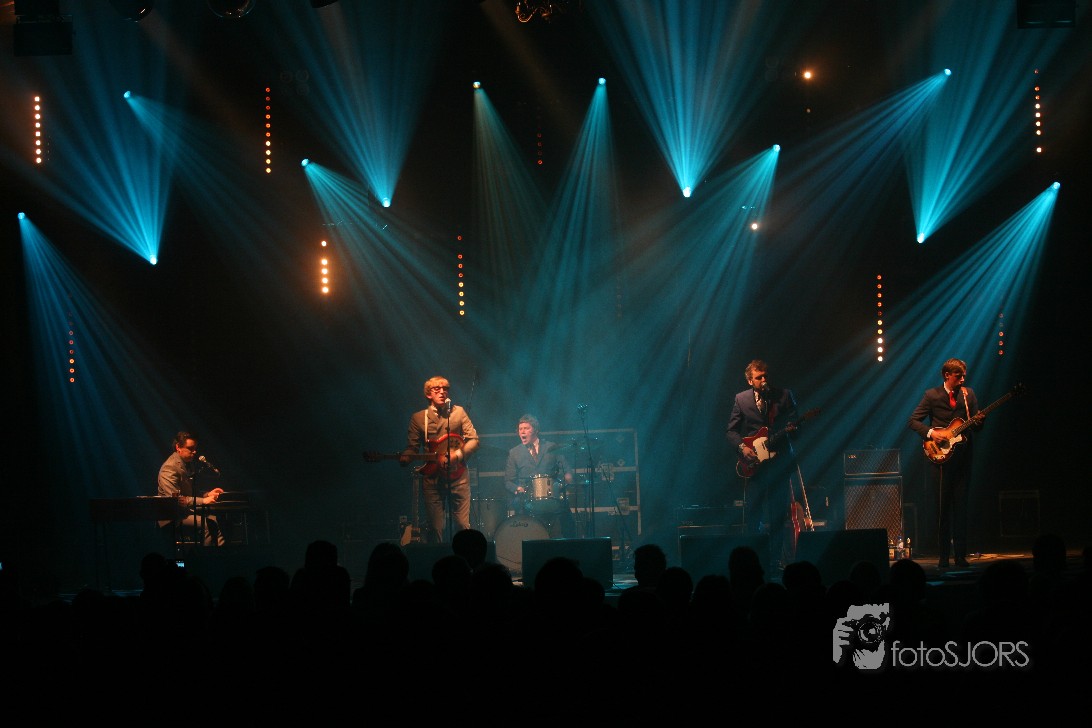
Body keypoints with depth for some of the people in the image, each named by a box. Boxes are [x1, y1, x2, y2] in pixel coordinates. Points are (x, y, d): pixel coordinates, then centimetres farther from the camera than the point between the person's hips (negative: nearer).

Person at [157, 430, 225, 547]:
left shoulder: (189, 463, 15)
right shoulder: (169, 468, -15)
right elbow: (175, 499, -22)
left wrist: (207, 494, 5)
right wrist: (203, 501, -24)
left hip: (189, 510, 9)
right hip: (173, 517, -8)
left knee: (218, 520, -16)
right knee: (207, 524, -30)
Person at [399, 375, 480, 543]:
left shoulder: (458, 412, 8)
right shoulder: (418, 418, 10)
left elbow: (473, 440, 4)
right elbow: (412, 447, 10)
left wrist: (456, 455, -11)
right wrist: (405, 458, -12)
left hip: (457, 475, 0)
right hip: (432, 478, 0)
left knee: (463, 526, -4)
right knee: (435, 528, -1)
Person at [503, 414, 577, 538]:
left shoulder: (552, 448, 15)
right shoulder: (514, 453, 15)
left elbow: (566, 468, 12)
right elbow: (508, 481, 13)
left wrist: (567, 476, -11)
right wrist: (517, 488, -9)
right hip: (526, 499, 1)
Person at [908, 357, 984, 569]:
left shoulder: (968, 394, 10)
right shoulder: (932, 395, 0)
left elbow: (975, 425, 13)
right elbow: (914, 420, 0)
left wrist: (979, 421, -10)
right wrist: (931, 433, -15)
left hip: (963, 456, 3)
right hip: (941, 456, -3)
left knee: (961, 506, 2)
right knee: (943, 506, -1)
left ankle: (960, 555, 4)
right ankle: (943, 555, 3)